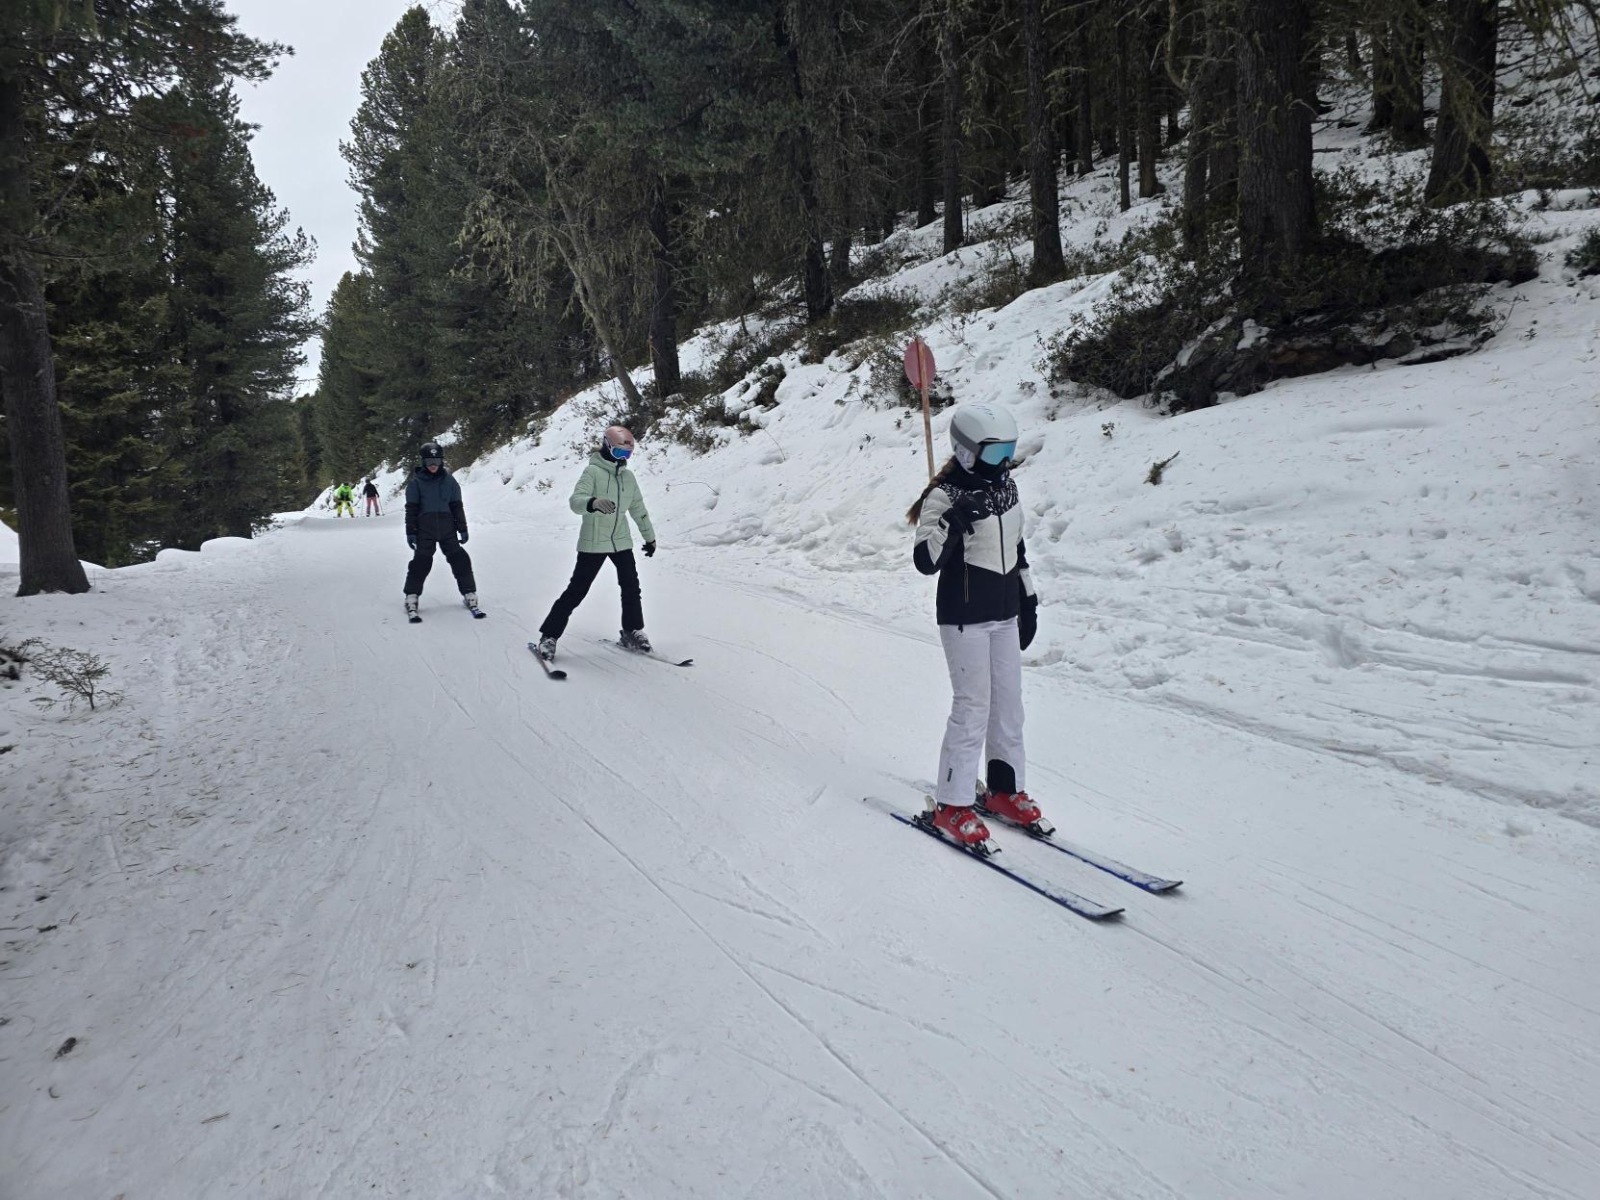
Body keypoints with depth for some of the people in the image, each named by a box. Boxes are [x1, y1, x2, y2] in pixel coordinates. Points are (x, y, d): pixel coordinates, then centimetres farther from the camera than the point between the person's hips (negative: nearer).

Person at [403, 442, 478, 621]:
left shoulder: (448, 480, 6)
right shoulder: (416, 482, 1)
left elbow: (457, 505, 9)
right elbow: (411, 508, 1)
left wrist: (462, 529, 7)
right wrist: (410, 531, -3)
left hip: (447, 527, 2)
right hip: (425, 528, -2)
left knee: (460, 559, 0)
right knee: (421, 562, -5)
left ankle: (469, 595, 10)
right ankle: (411, 599, 4)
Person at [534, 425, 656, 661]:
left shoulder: (628, 476, 8)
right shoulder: (593, 471, -11)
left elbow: (638, 509, 19)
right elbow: (576, 500, -25)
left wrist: (649, 536, 22)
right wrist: (593, 503, -47)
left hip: (621, 541, 6)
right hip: (593, 542, -6)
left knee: (631, 586, 6)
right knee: (577, 590, -5)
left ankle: (632, 632, 23)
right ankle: (549, 636, 3)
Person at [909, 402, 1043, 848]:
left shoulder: (1006, 486, 7)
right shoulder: (945, 495, -15)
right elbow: (925, 561, -23)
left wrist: (1028, 600, 19)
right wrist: (953, 522, -36)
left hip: (1005, 614, 7)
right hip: (965, 618, -7)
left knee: (1009, 704, 12)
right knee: (973, 708, -5)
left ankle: (1006, 791, 28)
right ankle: (951, 806, 7)